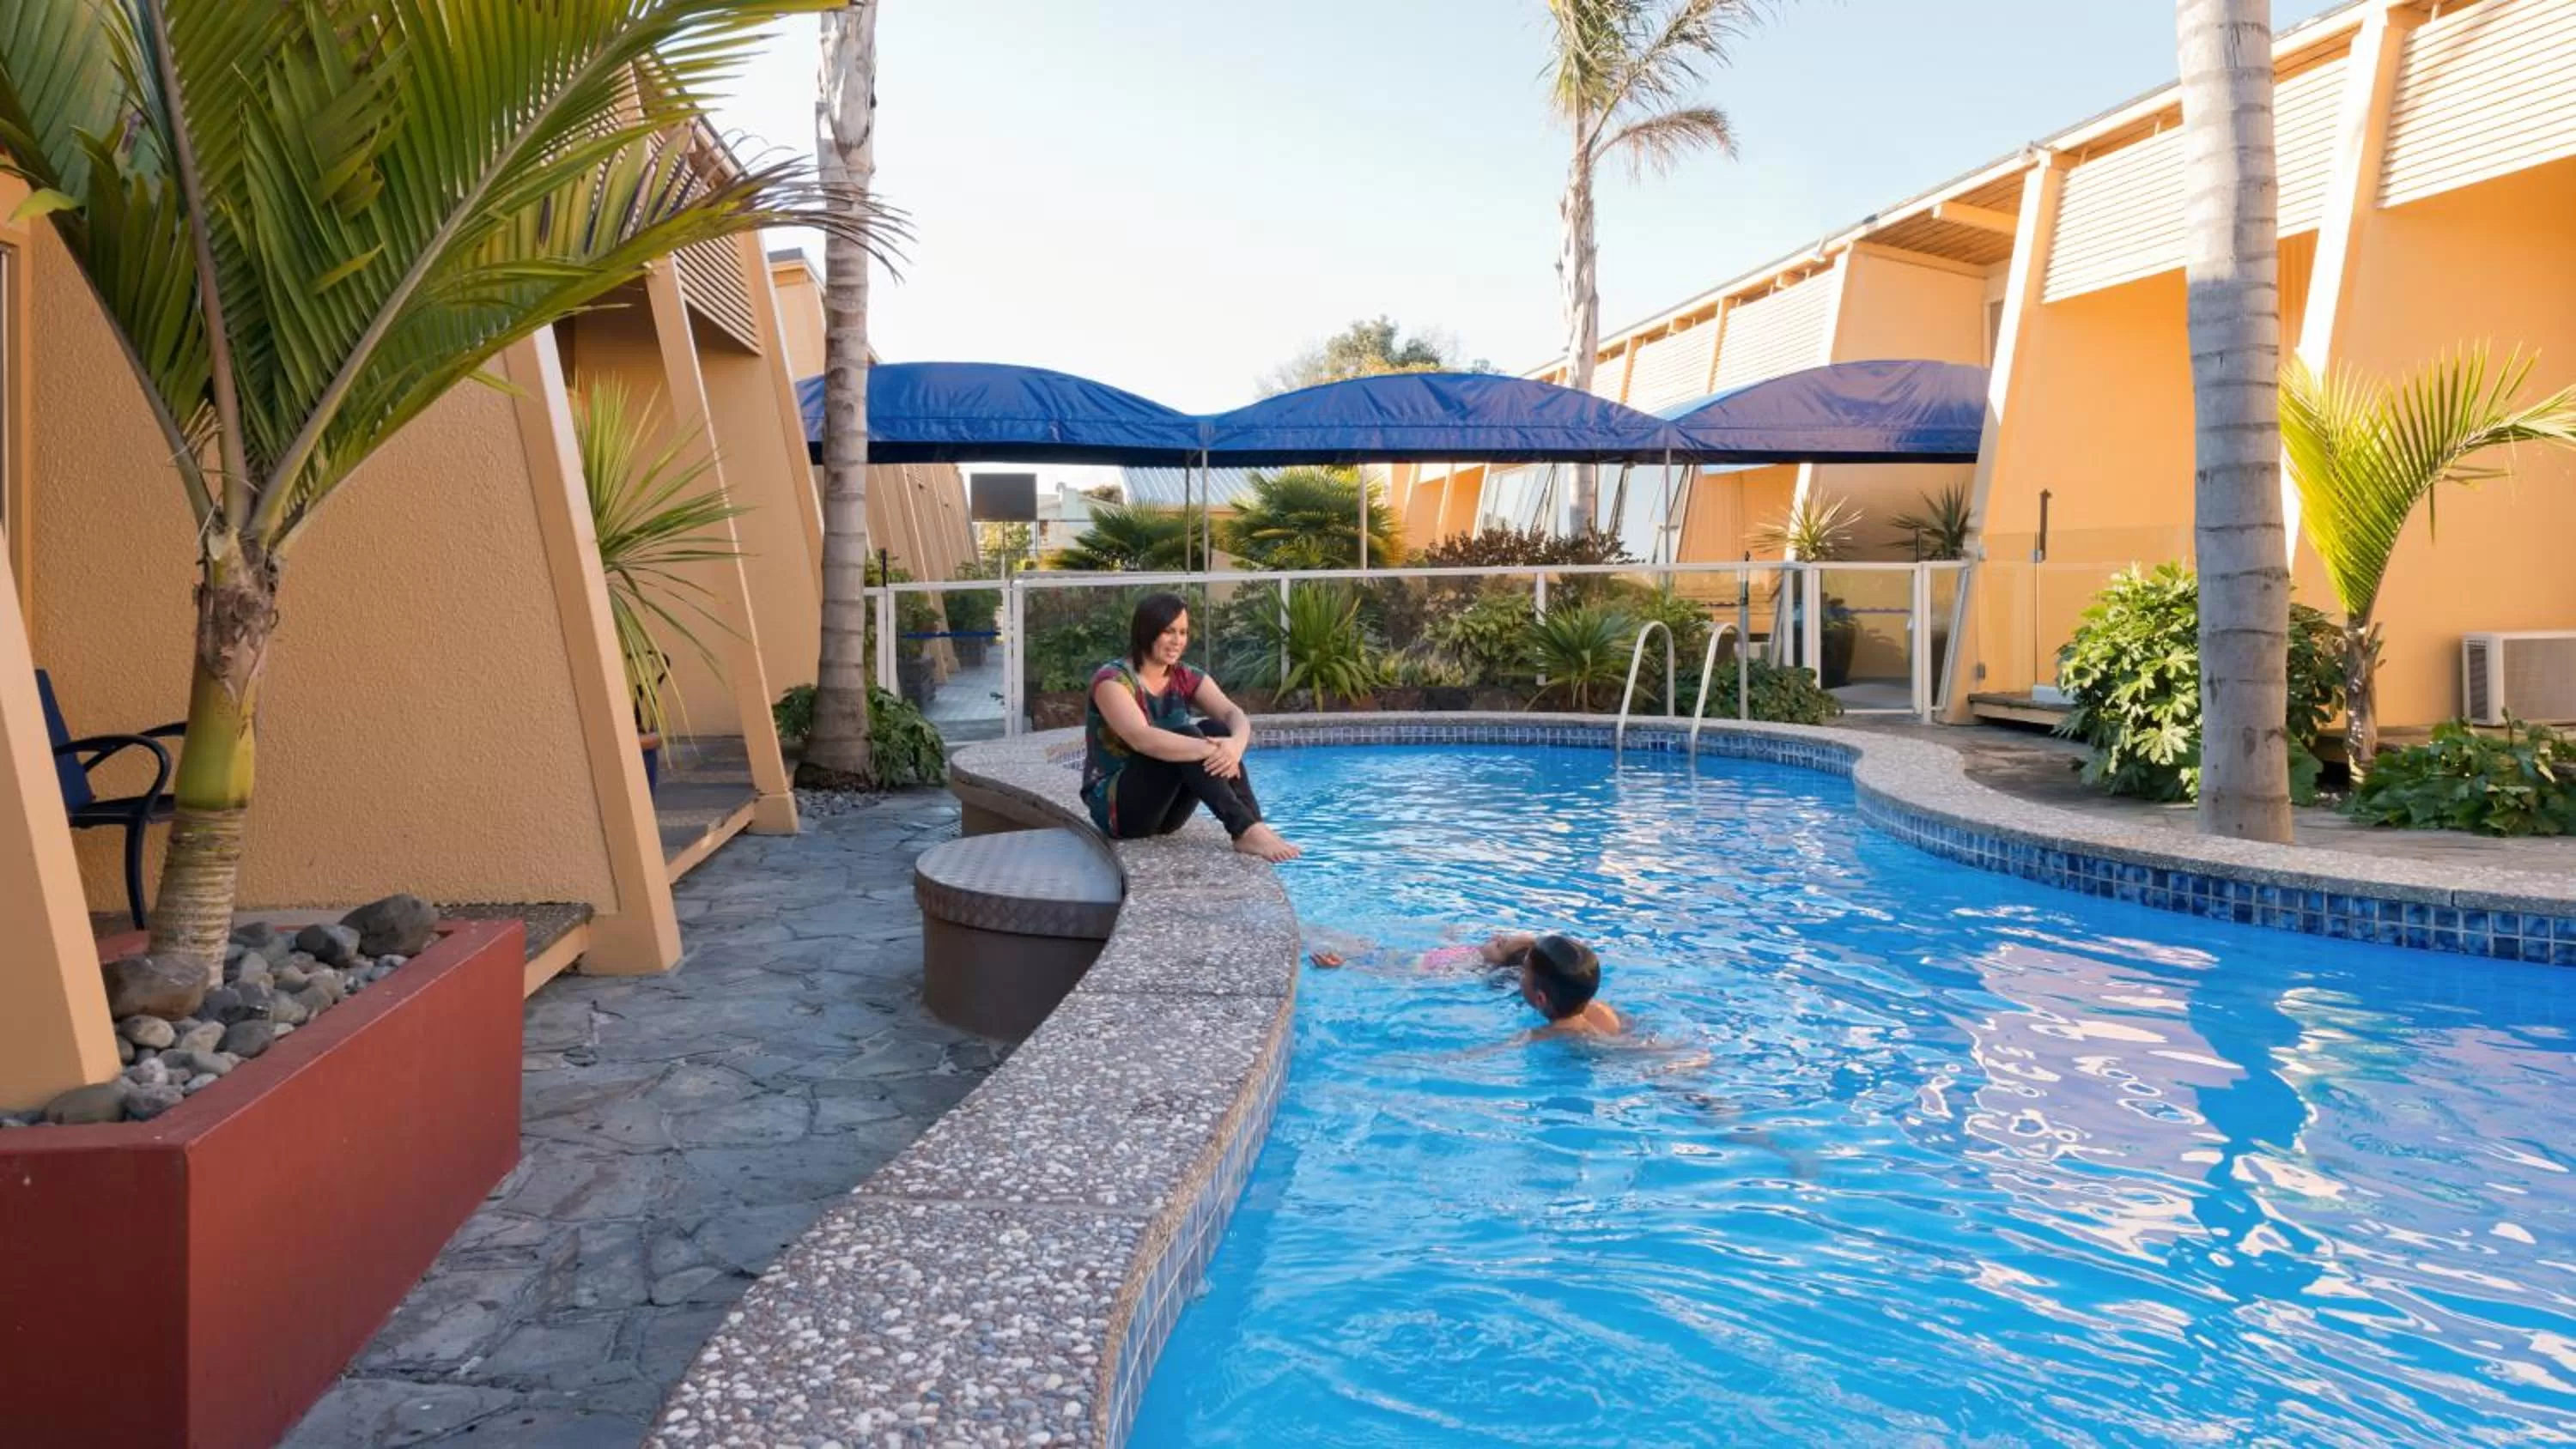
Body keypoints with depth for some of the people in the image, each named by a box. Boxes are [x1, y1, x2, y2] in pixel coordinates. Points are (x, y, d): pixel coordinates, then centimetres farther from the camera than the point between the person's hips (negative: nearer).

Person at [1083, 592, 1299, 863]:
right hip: (1116, 806, -6)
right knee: (1186, 737, -29)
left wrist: (1235, 744, -36)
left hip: (1165, 809, 6)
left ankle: (1253, 826, -32)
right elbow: (1141, 738, -33)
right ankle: (1246, 829, -40)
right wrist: (1211, 750, -40)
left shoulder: (1185, 678, 4)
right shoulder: (1112, 680, -15)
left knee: (1214, 730, -19)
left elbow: (1235, 715, -12)